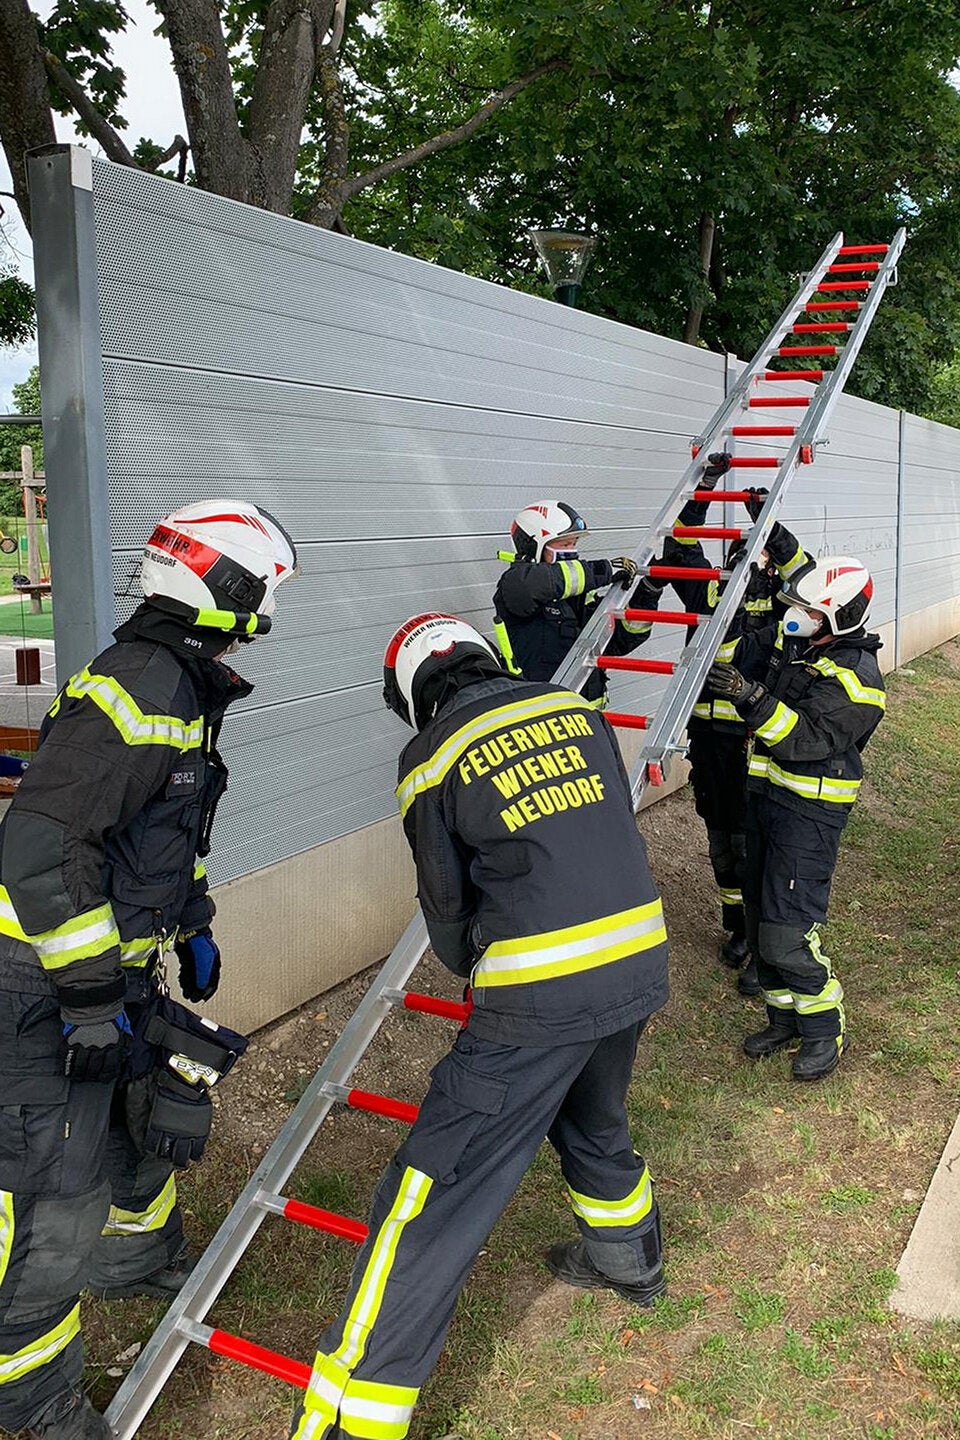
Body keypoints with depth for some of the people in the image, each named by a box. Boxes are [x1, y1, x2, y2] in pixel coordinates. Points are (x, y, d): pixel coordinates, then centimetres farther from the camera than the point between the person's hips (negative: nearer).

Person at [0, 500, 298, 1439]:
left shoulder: (180, 685, 10)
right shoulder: (136, 689, -25)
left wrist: (193, 929, 25)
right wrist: (90, 999, -24)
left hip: (116, 969, 10)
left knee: (162, 1105, 24)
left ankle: (138, 1260, 50)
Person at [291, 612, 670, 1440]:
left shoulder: (432, 760, -2)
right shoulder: (576, 709, 10)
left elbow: (449, 911, 7)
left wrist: (479, 973, 29)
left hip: (539, 997, -6)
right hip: (639, 962, 6)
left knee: (435, 1192, 1)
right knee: (593, 1118, 33)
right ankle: (629, 1260, 57)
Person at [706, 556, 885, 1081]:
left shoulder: (853, 676, -20)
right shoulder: (789, 640, 4)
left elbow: (806, 739, -30)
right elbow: (746, 655, 20)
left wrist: (752, 698, -39)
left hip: (811, 808, -8)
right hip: (766, 791, 8)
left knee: (786, 933, -10)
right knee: (760, 915, 14)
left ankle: (824, 1030, 10)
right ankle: (785, 1017, 30)